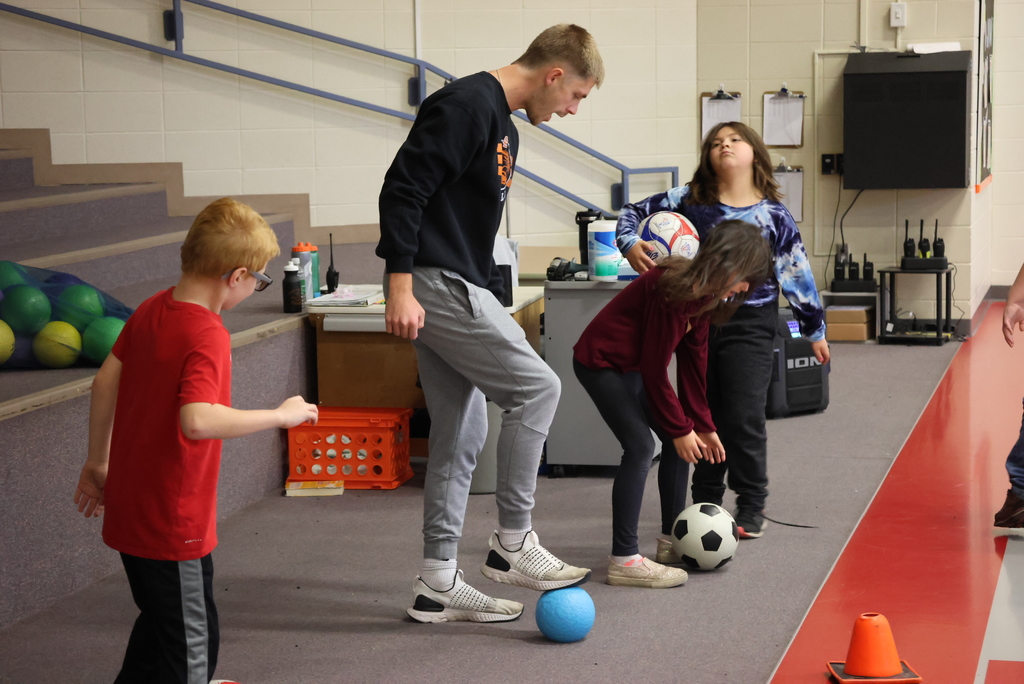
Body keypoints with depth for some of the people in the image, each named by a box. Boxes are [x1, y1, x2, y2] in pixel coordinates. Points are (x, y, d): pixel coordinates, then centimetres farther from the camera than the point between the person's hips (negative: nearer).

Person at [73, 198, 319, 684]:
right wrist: (281, 415, -26)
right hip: (172, 522, -8)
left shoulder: (151, 310, 2)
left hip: (127, 509, 8)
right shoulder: (207, 337, -23)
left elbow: (105, 381, 9)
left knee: (161, 621, 26)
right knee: (191, 645, 4)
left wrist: (97, 463, 19)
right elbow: (196, 420, -36)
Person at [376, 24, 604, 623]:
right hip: (436, 284, -10)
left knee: (463, 434, 10)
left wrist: (491, 303, 22)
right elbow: (403, 190, -21)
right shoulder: (467, 106, -14)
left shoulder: (504, 128, 17)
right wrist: (401, 287, -24)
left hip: (460, 289, 10)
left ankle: (439, 583, 15)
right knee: (537, 388, -8)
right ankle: (514, 542, 1)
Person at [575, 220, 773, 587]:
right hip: (601, 362, -10)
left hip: (632, 365, 10)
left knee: (679, 440, 9)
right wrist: (681, 428, -17)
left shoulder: (703, 294, 0)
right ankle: (624, 560, -18)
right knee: (640, 446, -19)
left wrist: (702, 427, 4)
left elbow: (693, 364, 6)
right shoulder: (672, 288, -29)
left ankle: (672, 536, 23)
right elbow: (655, 370, -25)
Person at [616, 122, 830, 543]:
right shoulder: (690, 201, 0)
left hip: (749, 325, -2)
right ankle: (706, 502, 26)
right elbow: (634, 212, 5)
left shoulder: (773, 216, -2)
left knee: (744, 419, -5)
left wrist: (814, 329, 8)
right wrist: (630, 244, -16)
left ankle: (751, 508, 10)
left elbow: (797, 272, 3)